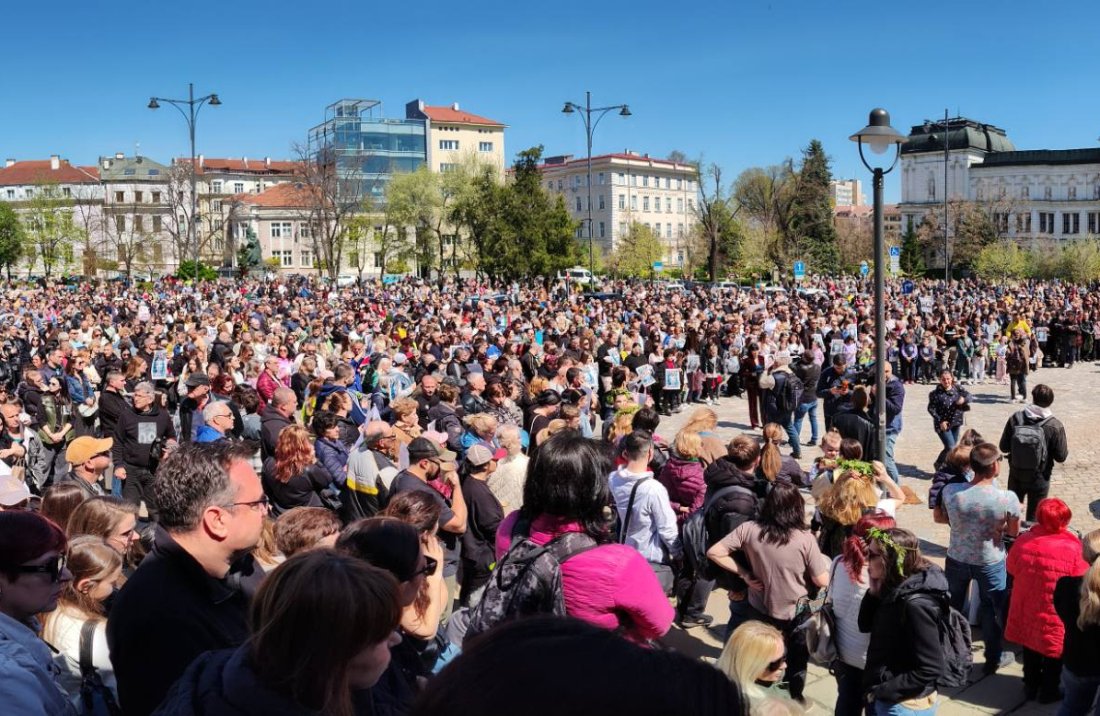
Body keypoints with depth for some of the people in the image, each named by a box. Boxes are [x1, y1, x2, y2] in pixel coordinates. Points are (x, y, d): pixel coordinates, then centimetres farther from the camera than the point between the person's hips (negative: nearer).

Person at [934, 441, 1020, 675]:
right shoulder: (1007, 498, -26)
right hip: (990, 563, -2)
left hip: (956, 559, 2)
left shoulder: (950, 491, -21)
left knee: (951, 607, 24)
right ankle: (993, 659, 39)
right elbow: (1014, 532, -10)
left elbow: (938, 517, -2)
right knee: (992, 610, 21)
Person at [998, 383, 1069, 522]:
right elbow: (1061, 456, -12)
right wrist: (1066, 448, 9)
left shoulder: (1016, 418, -13)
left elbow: (1004, 447, -7)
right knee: (1034, 516, 15)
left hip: (1016, 475, 2)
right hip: (1039, 478, -2)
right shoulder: (1055, 426, -18)